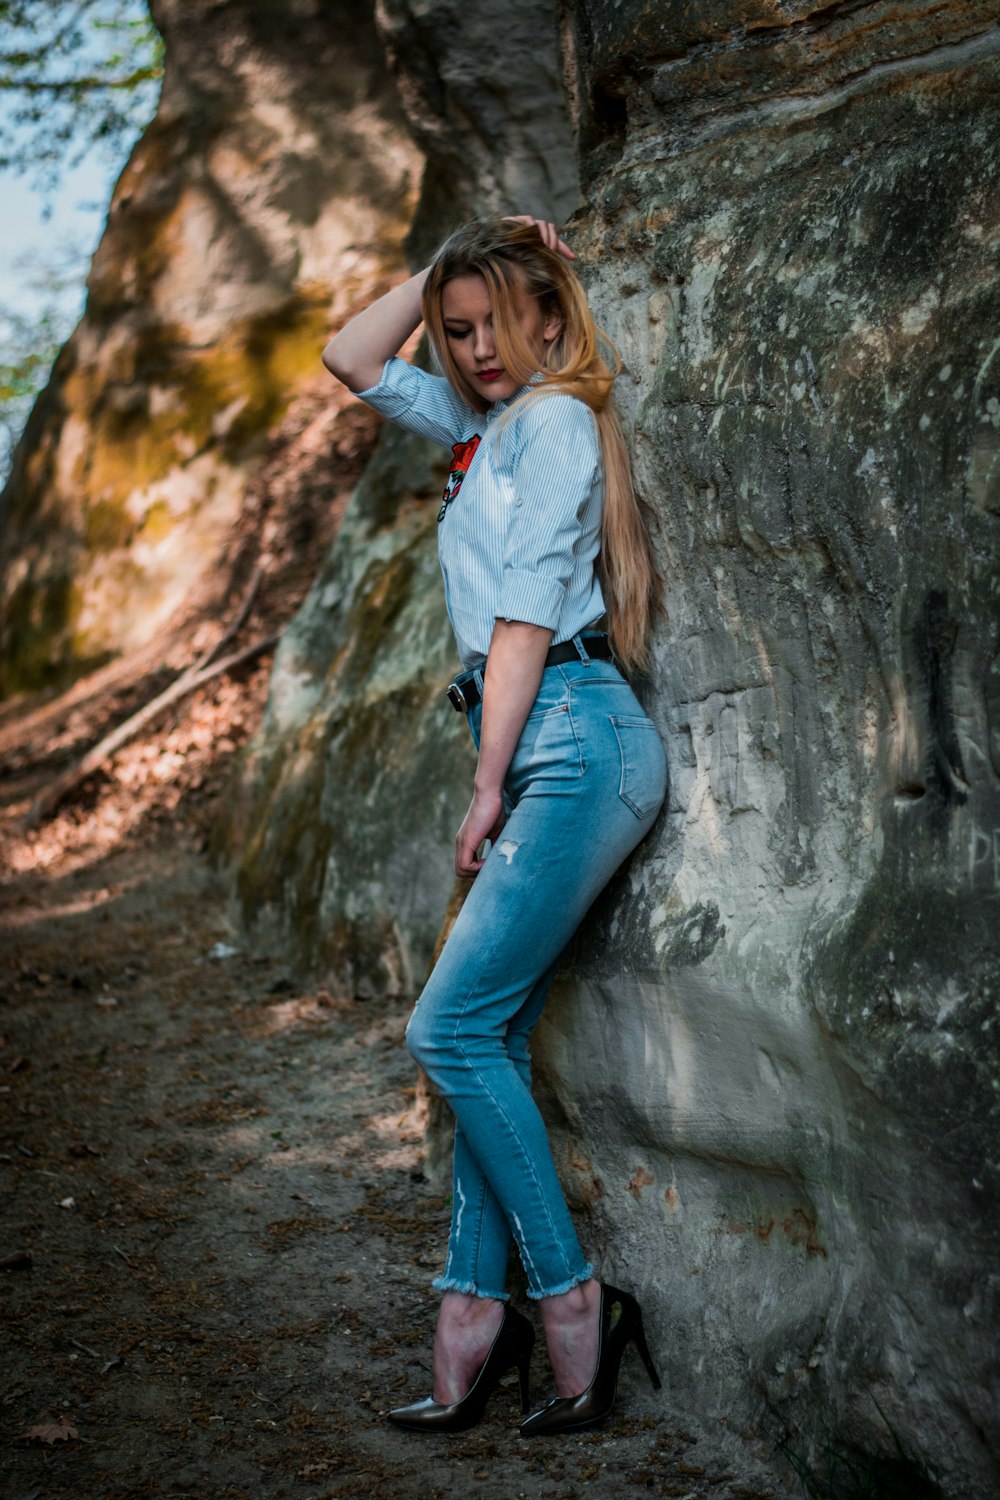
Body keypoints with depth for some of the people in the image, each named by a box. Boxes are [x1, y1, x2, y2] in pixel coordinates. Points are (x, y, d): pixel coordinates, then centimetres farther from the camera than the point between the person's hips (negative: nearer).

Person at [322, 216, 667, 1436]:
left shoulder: (557, 420, -3)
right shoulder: (487, 425, 22)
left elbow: (526, 616, -10)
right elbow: (351, 358, 33)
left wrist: (489, 788, -12)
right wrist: (442, 270, 23)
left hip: (578, 743, -9)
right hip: (539, 757, 9)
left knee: (453, 1028, -12)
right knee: (490, 1035, 3)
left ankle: (571, 1300, -5)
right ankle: (473, 1318, 6)